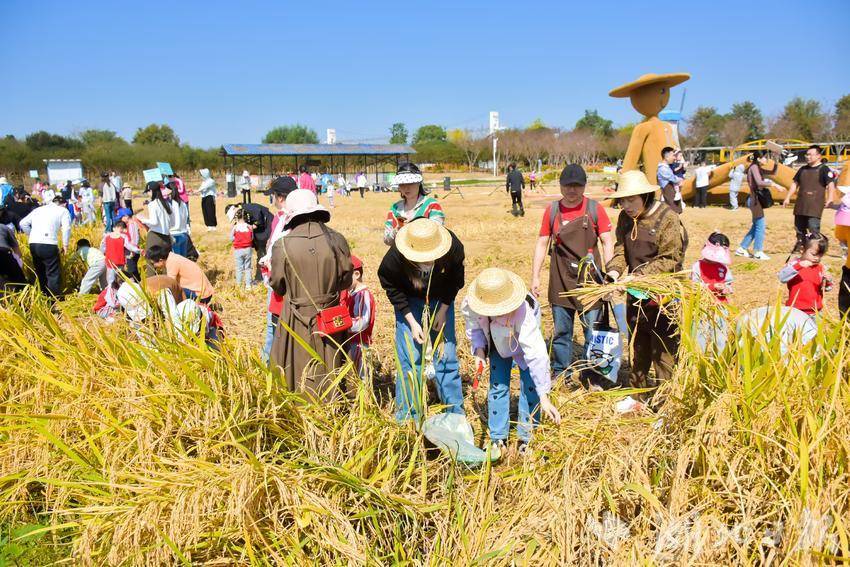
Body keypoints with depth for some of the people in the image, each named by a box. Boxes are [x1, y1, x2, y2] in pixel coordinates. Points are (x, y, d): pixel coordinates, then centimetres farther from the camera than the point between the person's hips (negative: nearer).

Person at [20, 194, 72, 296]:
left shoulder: (38, 209, 23)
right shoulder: (63, 210, 8)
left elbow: (23, 223, 16)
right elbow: (66, 228, -7)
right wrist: (65, 244, 1)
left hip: (33, 244, 6)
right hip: (48, 245, -6)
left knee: (41, 273, 19)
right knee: (54, 273, -2)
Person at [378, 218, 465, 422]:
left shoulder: (454, 248, -30)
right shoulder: (394, 257, -35)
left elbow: (456, 280, -8)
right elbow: (391, 287, -15)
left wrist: (443, 310, -12)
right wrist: (411, 321, -18)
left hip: (442, 300, 2)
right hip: (408, 301, -1)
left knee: (447, 355, 1)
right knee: (409, 357, -6)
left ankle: (456, 413, 15)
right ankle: (407, 417, 9)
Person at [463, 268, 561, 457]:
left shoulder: (523, 312, -45)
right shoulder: (471, 304, -34)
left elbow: (536, 354, -45)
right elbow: (473, 326, -8)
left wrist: (544, 396, -46)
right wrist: (479, 349, -25)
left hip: (523, 341, -3)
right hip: (498, 344, 3)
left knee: (530, 387, -10)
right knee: (497, 387, 0)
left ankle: (527, 438, 9)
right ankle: (498, 439, 16)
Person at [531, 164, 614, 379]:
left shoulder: (595, 209, -2)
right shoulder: (552, 210, 3)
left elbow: (608, 242, -2)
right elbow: (541, 244, 7)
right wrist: (535, 277, 3)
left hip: (590, 280, -2)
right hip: (560, 280, 2)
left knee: (593, 331, 3)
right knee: (560, 331, 11)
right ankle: (560, 374, 25)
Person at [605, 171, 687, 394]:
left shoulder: (668, 219, -16)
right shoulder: (625, 218, 4)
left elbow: (670, 260, -19)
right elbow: (620, 250, 4)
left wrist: (640, 274, -25)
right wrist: (614, 270, -15)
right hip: (636, 294, 7)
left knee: (664, 349, 0)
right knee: (637, 345, 21)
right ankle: (637, 388, 37)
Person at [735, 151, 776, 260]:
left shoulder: (758, 168, 15)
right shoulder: (754, 167, -12)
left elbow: (772, 172, 24)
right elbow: (759, 182, -26)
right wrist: (774, 184, -22)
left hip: (756, 200, 10)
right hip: (755, 200, -10)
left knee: (756, 226, 15)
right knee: (760, 226, -3)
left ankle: (742, 249, 18)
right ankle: (758, 252, 3)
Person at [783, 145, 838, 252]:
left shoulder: (824, 169, -2)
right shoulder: (803, 169, 17)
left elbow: (831, 185, -11)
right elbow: (795, 184, 22)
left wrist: (830, 199, -26)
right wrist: (788, 198, 14)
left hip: (815, 206, -6)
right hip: (800, 205, 6)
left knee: (813, 227, -12)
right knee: (799, 227, 9)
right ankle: (800, 245, 20)